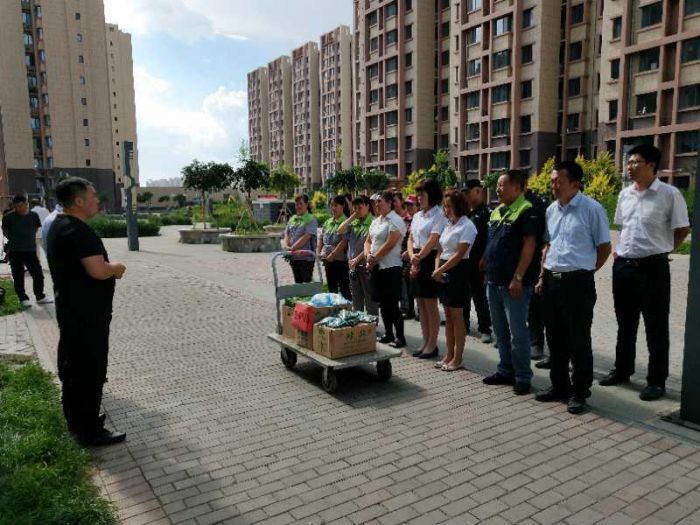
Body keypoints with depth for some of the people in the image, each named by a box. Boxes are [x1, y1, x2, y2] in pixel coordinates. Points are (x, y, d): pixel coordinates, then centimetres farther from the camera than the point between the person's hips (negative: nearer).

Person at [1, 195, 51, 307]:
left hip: (31, 250, 2)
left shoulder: (34, 215, -1)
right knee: (18, 276, 5)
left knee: (38, 274, 5)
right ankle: (23, 298, 16)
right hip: (15, 252, -2)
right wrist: (15, 240, 8)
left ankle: (40, 297, 19)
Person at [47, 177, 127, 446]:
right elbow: (99, 271, -30)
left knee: (73, 366, 20)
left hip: (72, 310, 11)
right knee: (90, 371, -1)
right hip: (86, 314, -11)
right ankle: (90, 432, 9)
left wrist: (109, 268, 6)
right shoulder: (78, 231, -23)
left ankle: (76, 420, 35)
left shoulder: (59, 226, 11)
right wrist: (117, 267, -9)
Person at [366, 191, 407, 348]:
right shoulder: (376, 221, 15)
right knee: (383, 303, 12)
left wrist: (374, 258, -12)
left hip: (390, 267, -8)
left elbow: (389, 244, -18)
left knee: (392, 304, -5)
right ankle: (388, 334, 23)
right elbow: (368, 241, 16)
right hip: (377, 267, 8)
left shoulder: (395, 221, -10)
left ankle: (400, 337, 4)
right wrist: (368, 255, -4)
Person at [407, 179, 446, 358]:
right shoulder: (417, 216, 15)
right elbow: (411, 239, 11)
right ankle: (426, 343, 21)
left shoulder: (439, 215, -9)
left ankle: (432, 345, 9)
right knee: (421, 304, 11)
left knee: (431, 305, -1)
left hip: (430, 260, -8)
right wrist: (412, 257, -5)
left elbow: (433, 240, -16)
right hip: (417, 261, 8)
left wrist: (419, 257, -11)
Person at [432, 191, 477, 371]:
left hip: (458, 271, -8)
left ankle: (457, 358, 6)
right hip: (444, 272, 8)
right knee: (448, 316, 11)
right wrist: (437, 269, -1)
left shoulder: (467, 226, -10)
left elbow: (459, 254, -17)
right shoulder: (448, 225, 15)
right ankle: (449, 355, 19)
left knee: (457, 316, -2)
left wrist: (440, 270, -15)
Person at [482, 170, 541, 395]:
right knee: (500, 330, 15)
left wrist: (518, 278, -20)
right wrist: (487, 271, 16)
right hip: (494, 281, 9)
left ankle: (522, 377, 11)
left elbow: (529, 245, -17)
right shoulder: (497, 212, 14)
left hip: (513, 283, -8)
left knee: (517, 331, -1)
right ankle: (506, 371, 27)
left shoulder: (526, 212, -11)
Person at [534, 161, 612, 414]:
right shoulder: (551, 210, 11)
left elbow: (605, 247, -4)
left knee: (578, 341, 2)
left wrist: (585, 271, -1)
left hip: (578, 282, -7)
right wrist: (542, 277, 14)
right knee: (555, 338, 14)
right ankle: (559, 385, 29)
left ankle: (579, 393, 15)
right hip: (551, 280, 7)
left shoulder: (592, 209, -9)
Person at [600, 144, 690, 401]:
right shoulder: (624, 194, 8)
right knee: (625, 323, 16)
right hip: (623, 266, 6)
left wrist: (661, 250, -1)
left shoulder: (670, 194, -9)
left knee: (655, 327, 4)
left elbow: (683, 229, -2)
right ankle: (622, 370, 30)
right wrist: (619, 250, 10)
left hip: (653, 267, -5)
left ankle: (657, 381, 16)